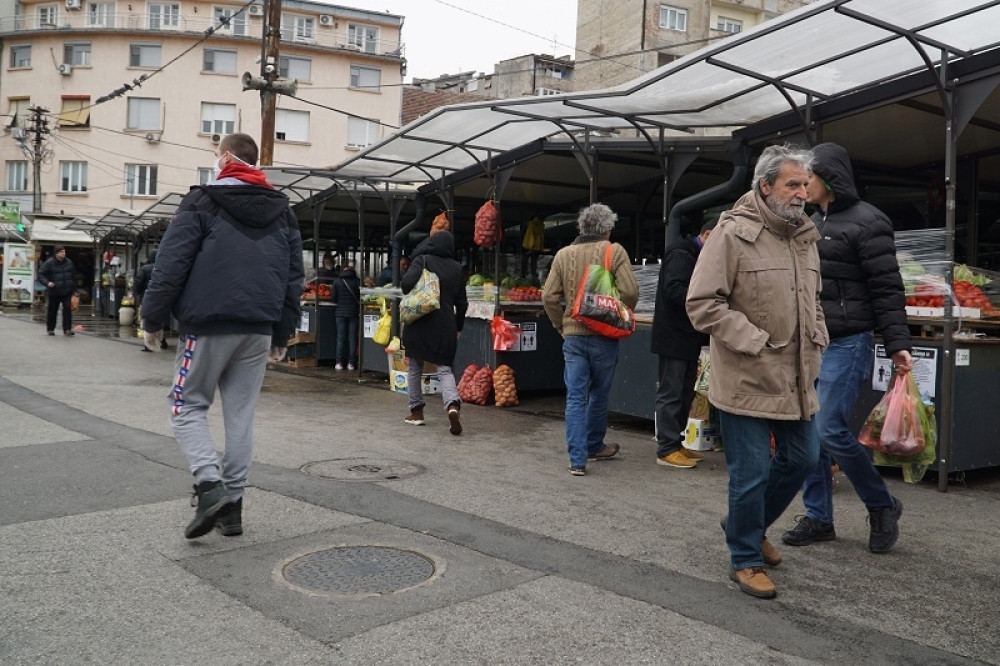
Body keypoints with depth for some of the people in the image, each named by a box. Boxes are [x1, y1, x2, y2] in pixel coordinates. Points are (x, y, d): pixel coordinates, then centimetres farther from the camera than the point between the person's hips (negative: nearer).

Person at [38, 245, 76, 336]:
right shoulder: (49, 263, -5)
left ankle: (67, 329, -5)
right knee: (52, 310, 7)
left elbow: (73, 276, 17)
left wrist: (74, 289, 16)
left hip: (67, 291, 2)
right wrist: (47, 282, -22)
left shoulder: (69, 262, 8)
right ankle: (50, 329, 21)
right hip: (54, 292, -2)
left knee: (68, 309, -8)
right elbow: (40, 274, -5)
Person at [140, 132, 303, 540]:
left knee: (188, 405, 7)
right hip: (259, 330, 5)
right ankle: (233, 503, 11)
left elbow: (171, 264, -7)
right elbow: (294, 277, 13)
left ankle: (209, 484, -12)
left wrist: (153, 319, 1)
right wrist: (282, 334, 16)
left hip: (207, 325, -4)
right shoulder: (282, 211, 14)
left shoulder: (203, 201, -1)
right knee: (241, 414, 9)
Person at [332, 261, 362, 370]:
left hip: (340, 312, 1)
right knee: (352, 338, 4)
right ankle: (351, 363, 4)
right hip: (354, 312, -1)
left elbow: (334, 298, 0)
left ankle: (339, 362, 3)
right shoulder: (357, 281, -6)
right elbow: (361, 297, -5)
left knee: (340, 338, 6)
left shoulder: (337, 281, -2)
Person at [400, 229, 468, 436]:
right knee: (445, 368, 4)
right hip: (445, 326, 2)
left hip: (419, 324, -2)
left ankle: (416, 411, 17)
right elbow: (462, 302, 10)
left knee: (414, 367, 14)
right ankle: (453, 405, -21)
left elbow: (406, 283, -19)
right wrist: (458, 327, 21)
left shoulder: (422, 260, -4)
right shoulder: (456, 268, 6)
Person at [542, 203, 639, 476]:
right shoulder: (614, 252, -5)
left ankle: (577, 459, -1)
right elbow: (629, 291, -13)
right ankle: (594, 446, 32)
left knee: (576, 397, 3)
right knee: (599, 395, 16)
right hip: (604, 336, -1)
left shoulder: (563, 254, 4)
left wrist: (562, 326, 12)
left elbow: (549, 296, 1)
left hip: (573, 335, 2)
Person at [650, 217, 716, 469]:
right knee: (670, 394, -4)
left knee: (684, 394, 13)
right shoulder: (681, 254, -12)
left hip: (689, 337, 10)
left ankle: (676, 443, 22)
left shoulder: (700, 257, 18)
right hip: (674, 337, -10)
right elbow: (674, 290, -23)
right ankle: (666, 449, 2)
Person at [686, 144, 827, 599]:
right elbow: (702, 304, -17)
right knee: (752, 473, 1)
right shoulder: (733, 234, -14)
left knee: (802, 459, 18)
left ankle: (747, 525, 40)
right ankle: (746, 560, 22)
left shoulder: (804, 236, 11)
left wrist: (817, 339, 9)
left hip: (796, 379, 8)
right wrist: (755, 342, -18)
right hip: (747, 380, -8)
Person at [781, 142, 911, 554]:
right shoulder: (813, 223, 16)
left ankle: (882, 506, 12)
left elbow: (887, 289, -11)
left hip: (847, 344, -8)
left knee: (831, 430, -12)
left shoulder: (867, 222, -7)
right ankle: (818, 518, 18)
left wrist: (897, 343, -16)